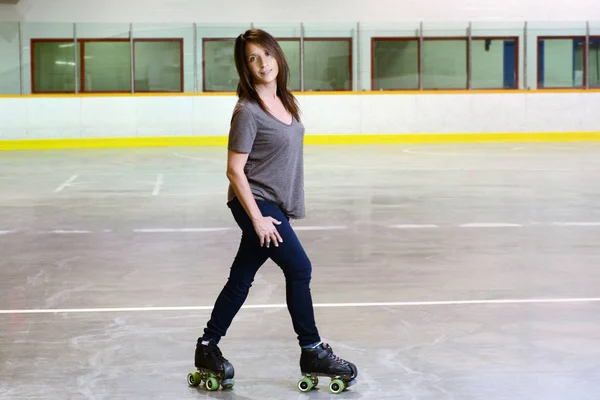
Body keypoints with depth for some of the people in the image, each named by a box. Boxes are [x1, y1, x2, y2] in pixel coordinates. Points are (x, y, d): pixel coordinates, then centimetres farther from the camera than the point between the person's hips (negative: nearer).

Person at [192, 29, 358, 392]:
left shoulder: (286, 101, 8)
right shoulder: (248, 111, -16)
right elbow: (235, 169, -15)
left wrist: (287, 209, 18)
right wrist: (257, 219, -16)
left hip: (275, 205, 8)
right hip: (255, 204, -8)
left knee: (241, 279, 12)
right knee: (299, 267, -6)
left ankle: (208, 348, 23)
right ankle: (312, 352, 6)